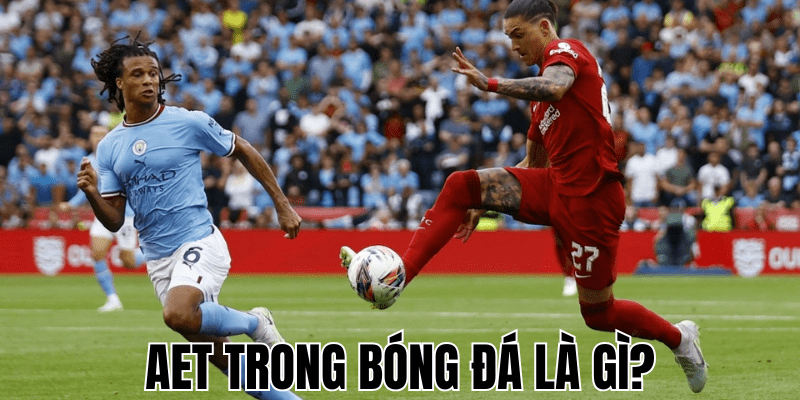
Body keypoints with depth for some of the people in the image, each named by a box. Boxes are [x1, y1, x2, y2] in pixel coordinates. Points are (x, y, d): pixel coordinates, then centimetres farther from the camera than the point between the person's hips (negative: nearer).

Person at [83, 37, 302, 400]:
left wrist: (283, 206, 8)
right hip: (158, 259, 5)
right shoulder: (109, 148, 6)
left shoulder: (189, 123, -6)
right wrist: (92, 193, -15)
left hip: (199, 243, -5)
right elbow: (114, 221, 6)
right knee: (218, 355, 6)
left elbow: (243, 151, 7)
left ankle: (255, 324, -7)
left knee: (178, 314, -33)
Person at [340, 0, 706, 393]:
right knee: (461, 185, -9)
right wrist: (487, 202, 20)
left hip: (590, 198, -8)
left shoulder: (565, 50, -8)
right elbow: (532, 163, 26)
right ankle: (399, 272, -20)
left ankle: (680, 338, 26)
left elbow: (555, 87, -33)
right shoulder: (541, 98, 19)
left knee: (598, 313, 1)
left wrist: (490, 83, -36)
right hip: (553, 186, 8)